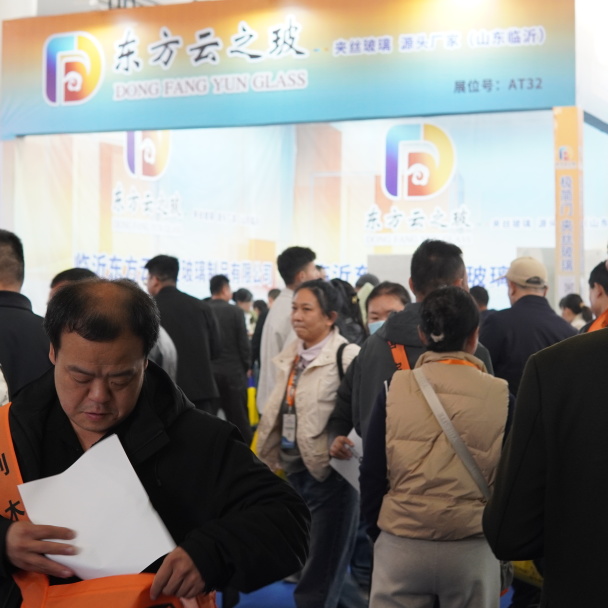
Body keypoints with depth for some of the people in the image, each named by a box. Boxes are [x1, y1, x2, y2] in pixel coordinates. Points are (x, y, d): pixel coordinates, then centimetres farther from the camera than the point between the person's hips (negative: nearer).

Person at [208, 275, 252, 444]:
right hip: (233, 372, -2)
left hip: (207, 372, 2)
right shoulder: (235, 311, -8)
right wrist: (246, 367, 9)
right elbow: (244, 343, -6)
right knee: (238, 419, 6)